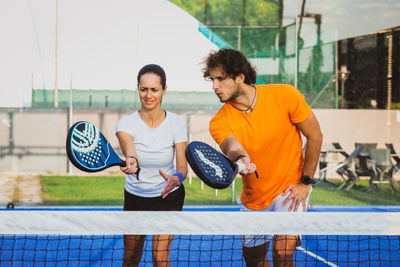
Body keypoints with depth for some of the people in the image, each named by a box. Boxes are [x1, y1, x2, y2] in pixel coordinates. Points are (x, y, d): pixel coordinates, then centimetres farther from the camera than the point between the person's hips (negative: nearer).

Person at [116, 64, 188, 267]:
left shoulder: (177, 123, -14)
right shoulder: (125, 124, -17)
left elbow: (182, 166, -19)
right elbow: (129, 151, -38)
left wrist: (176, 178, -43)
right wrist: (131, 162, -62)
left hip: (168, 196, -1)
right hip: (135, 197, 1)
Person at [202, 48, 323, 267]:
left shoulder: (284, 95, -17)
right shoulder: (219, 122, -14)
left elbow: (315, 136, -8)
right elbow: (232, 147, -35)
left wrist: (305, 182, -10)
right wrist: (240, 158, -59)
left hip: (290, 189, -3)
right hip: (253, 199, 4)